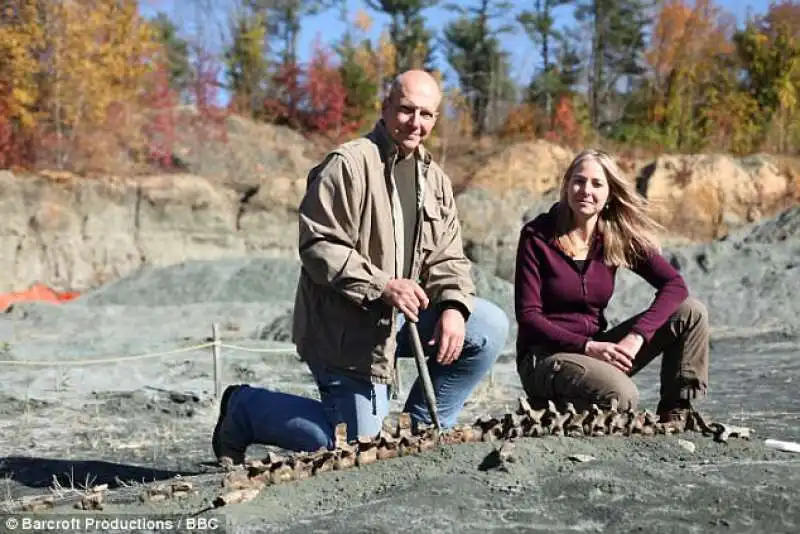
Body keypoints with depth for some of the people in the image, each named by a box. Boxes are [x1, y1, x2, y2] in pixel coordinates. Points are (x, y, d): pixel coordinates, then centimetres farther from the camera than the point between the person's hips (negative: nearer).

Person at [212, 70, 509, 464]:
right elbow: (319, 247, -21)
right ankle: (245, 407, 17)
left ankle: (420, 428, 6)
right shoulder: (346, 165, -14)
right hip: (343, 330, -7)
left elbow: (447, 258, 8)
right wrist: (382, 286, -29)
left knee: (490, 327, -8)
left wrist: (454, 306, -13)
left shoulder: (434, 180, 11)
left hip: (402, 317, 7)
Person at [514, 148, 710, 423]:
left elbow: (675, 284, -7)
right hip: (544, 356, -5)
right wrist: (587, 347, -23)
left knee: (691, 312, -8)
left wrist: (636, 336, -22)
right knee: (621, 396, -34)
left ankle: (674, 417, -1)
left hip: (596, 349, 5)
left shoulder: (618, 236, 2)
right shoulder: (537, 236, -9)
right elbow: (528, 316, -12)